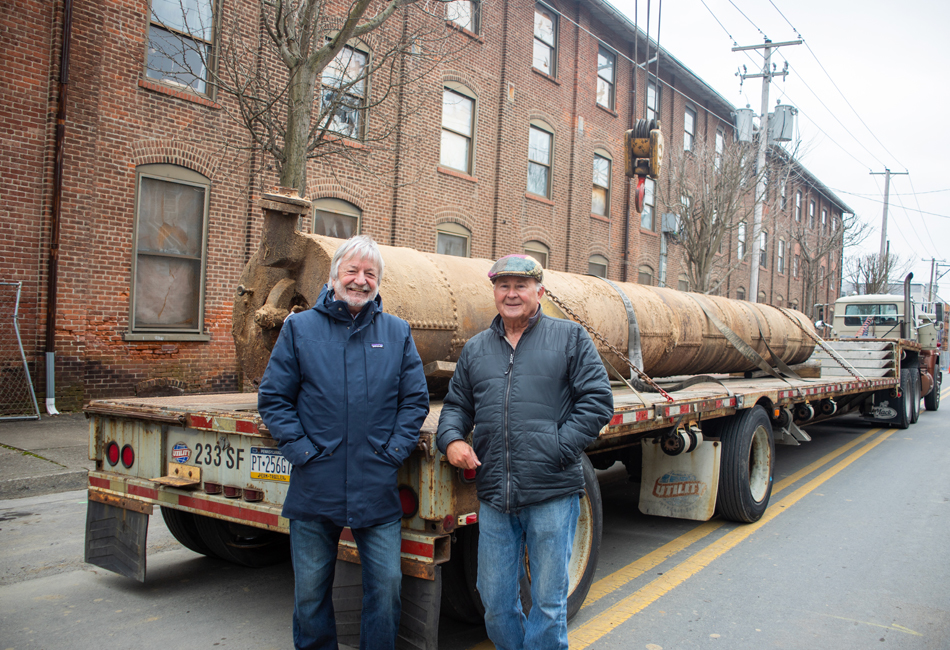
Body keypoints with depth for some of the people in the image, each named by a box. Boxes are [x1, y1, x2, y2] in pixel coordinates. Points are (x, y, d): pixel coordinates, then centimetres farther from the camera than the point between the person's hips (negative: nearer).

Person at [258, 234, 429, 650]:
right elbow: (273, 398, 2)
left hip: (378, 488, 1)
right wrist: (300, 448, -8)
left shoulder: (397, 333, 7)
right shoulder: (299, 328, 3)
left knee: (386, 584, 8)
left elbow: (415, 399, 7)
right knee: (310, 589, 13)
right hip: (315, 488, 0)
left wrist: (395, 449, -4)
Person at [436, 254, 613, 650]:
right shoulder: (475, 349, 14)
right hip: (494, 497, 4)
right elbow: (456, 405, 19)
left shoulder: (570, 338, 3)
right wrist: (451, 439, -3)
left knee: (548, 601, 7)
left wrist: (557, 448, -12)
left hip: (552, 495, -3)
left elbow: (597, 402, -3)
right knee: (495, 601, 13)